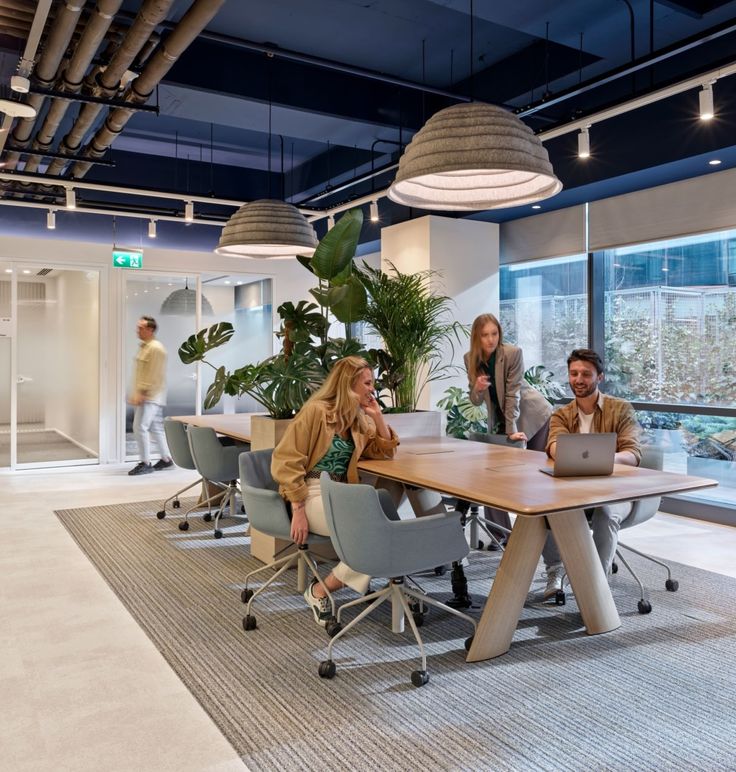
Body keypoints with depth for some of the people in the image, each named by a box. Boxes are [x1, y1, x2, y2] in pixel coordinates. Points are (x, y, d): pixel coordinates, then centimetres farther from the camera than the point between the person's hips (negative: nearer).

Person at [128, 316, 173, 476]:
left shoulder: (156, 348, -15)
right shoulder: (144, 347, 16)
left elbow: (153, 375, -21)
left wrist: (141, 393, -22)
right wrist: (136, 393, 17)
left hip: (151, 396, -10)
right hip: (147, 396, 10)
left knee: (140, 427, -10)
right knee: (155, 428, 14)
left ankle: (145, 463, -3)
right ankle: (166, 459, 22)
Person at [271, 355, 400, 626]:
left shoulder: (358, 418, 11)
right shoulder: (317, 411, -12)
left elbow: (385, 451, 16)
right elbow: (286, 461, -15)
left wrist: (377, 415, 2)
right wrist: (298, 511, -20)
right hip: (312, 494, -8)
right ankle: (320, 591, -6)